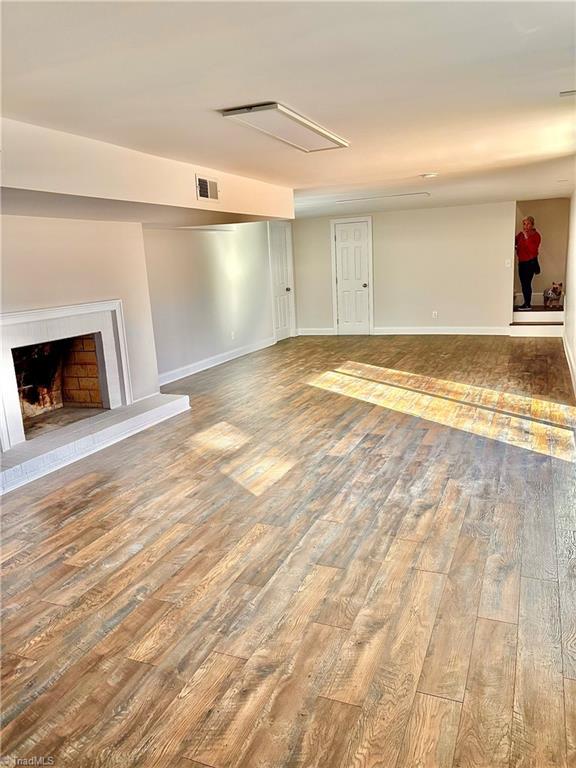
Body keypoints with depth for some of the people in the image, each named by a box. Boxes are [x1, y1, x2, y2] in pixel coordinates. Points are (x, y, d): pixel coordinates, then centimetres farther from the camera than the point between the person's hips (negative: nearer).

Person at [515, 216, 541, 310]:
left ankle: (528, 304, -2)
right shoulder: (520, 234, 8)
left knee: (527, 283, -10)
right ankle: (526, 303, 17)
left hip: (530, 262, -6)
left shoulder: (536, 235, -8)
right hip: (521, 262, 6)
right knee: (523, 283, 8)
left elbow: (533, 249, -19)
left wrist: (527, 238, -23)